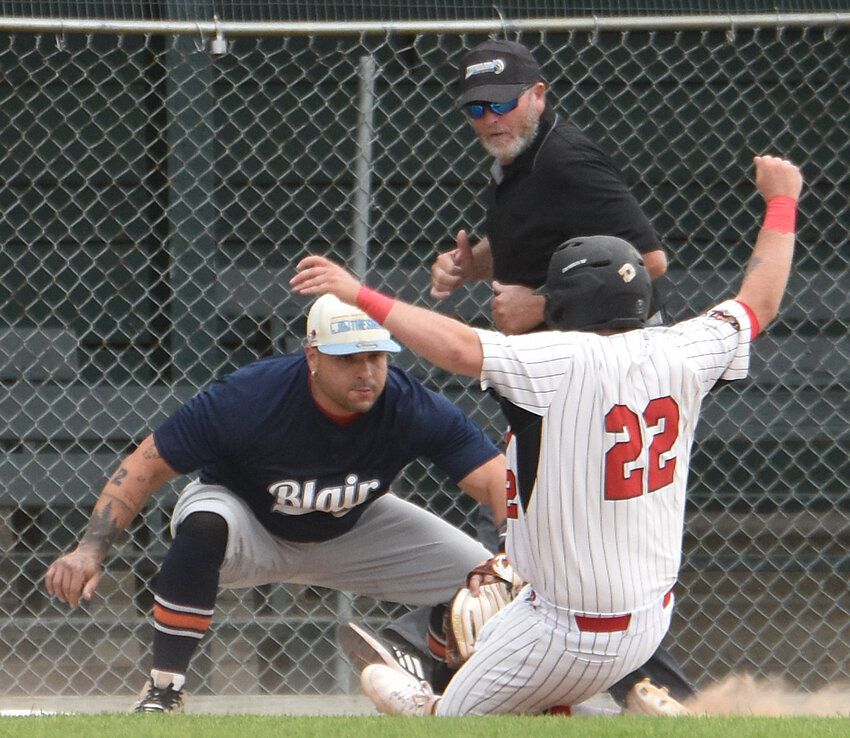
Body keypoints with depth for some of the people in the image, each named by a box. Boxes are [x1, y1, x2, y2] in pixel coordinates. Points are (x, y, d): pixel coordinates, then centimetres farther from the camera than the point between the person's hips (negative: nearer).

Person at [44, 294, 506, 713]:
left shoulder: (414, 409, -29)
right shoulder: (248, 398, -33)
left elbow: (497, 481, -36)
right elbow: (147, 466, -26)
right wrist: (91, 549, -36)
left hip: (352, 531, 3)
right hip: (250, 529, -3)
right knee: (204, 522, -39)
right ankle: (161, 694, -24)